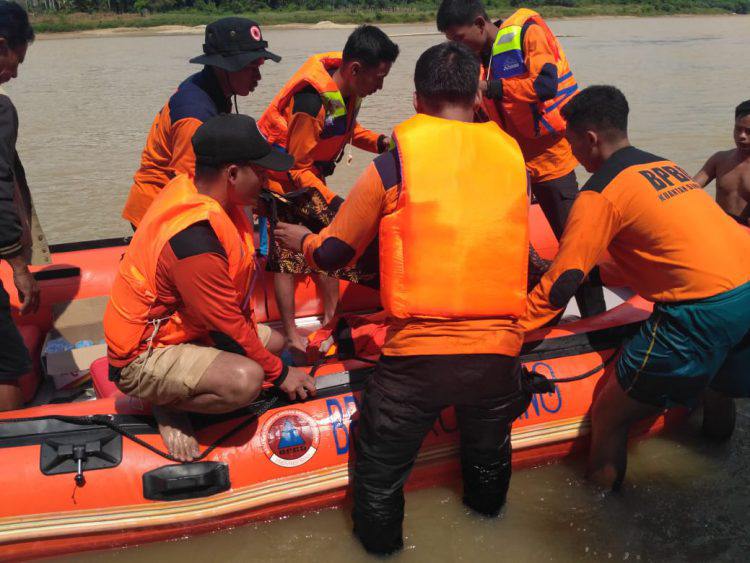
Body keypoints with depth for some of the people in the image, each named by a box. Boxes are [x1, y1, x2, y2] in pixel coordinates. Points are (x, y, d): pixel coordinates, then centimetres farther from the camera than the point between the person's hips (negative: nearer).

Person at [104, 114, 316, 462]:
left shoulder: (190, 187, -4)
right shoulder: (194, 237, -33)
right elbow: (228, 327, -22)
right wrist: (279, 373, -10)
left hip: (177, 326, 10)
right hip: (143, 358, -10)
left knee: (273, 341, 18)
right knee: (246, 379, -34)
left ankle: (174, 391, 10)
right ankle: (169, 407, -4)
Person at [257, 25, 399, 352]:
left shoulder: (348, 89, -8)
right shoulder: (312, 101, -33)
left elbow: (345, 129, 12)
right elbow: (298, 167, -25)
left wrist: (379, 142, -5)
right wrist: (333, 204, -28)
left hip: (308, 177, 8)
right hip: (283, 182, -8)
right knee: (288, 255, -3)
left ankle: (332, 317, 19)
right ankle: (291, 337, 5)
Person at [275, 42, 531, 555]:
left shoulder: (393, 165, -4)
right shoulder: (512, 158, 4)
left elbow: (333, 255, 5)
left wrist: (302, 239, 27)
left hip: (418, 351, -3)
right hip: (499, 348, 4)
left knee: (381, 464, 21)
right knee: (489, 449, 31)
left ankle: (380, 541, 41)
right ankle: (486, 507, 57)